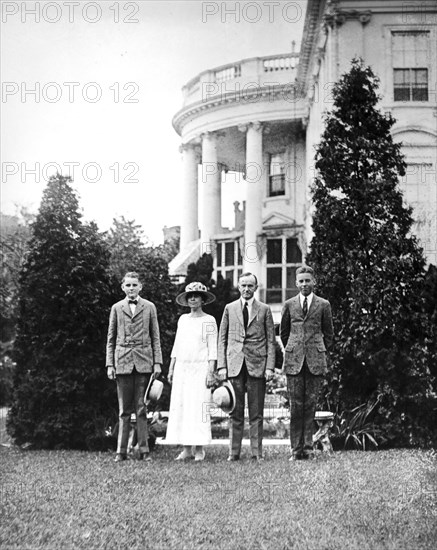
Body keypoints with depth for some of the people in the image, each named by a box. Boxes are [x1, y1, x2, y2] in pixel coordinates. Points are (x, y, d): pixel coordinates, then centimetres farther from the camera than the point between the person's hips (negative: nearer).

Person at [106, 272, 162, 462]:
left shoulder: (149, 307, 9)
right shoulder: (117, 308, 11)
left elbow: (155, 337, 9)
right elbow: (111, 339, 11)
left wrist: (157, 362, 1)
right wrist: (109, 364, 4)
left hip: (143, 361, 0)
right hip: (123, 361, 1)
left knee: (142, 409, 0)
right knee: (124, 410, 2)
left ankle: (144, 450, 5)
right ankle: (121, 451, 6)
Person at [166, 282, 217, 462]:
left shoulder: (209, 320, -1)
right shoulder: (183, 319, 13)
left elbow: (213, 349, -3)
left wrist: (210, 372, -10)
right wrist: (171, 368, 13)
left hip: (200, 368, -5)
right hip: (181, 368, 5)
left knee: (199, 408, -7)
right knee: (179, 407, 1)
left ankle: (199, 450, 0)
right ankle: (186, 449, 6)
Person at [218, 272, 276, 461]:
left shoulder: (264, 310, 7)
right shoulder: (230, 309, 10)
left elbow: (271, 340, 5)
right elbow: (222, 339, 10)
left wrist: (270, 366, -4)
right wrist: (222, 365, 1)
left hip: (257, 365, -1)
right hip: (234, 365, 1)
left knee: (256, 413, 2)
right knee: (235, 412, 3)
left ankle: (257, 452, 8)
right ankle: (234, 452, 9)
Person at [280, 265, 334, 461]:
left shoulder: (323, 305, 6)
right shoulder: (289, 305, 9)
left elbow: (328, 334, 13)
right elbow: (284, 333, 17)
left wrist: (320, 352, 11)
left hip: (315, 361, 0)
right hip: (294, 360, 0)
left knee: (310, 404, 1)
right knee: (296, 405, -1)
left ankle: (307, 447, 8)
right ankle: (296, 449, 4)